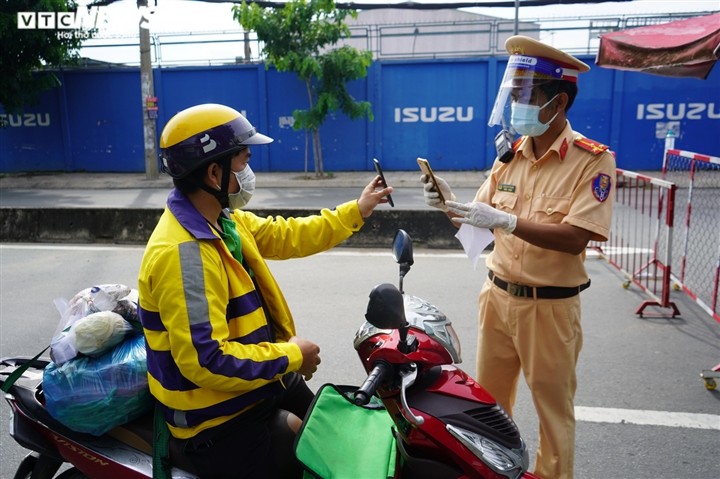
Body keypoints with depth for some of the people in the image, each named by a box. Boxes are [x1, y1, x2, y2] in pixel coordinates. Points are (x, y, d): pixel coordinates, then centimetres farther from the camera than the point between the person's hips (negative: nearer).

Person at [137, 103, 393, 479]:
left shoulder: (222, 219, 2)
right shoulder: (181, 253, -29)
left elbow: (285, 236, 14)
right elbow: (205, 363, -33)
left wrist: (356, 211, 15)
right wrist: (289, 357, -22)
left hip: (257, 383, 9)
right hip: (224, 425, -9)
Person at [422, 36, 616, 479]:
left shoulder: (593, 160, -12)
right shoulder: (509, 155, 4)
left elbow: (574, 238, -22)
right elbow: (481, 222, 6)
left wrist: (505, 220, -29)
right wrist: (451, 205, -14)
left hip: (550, 306, -5)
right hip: (497, 295, 6)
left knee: (553, 406, 12)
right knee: (489, 397, 19)